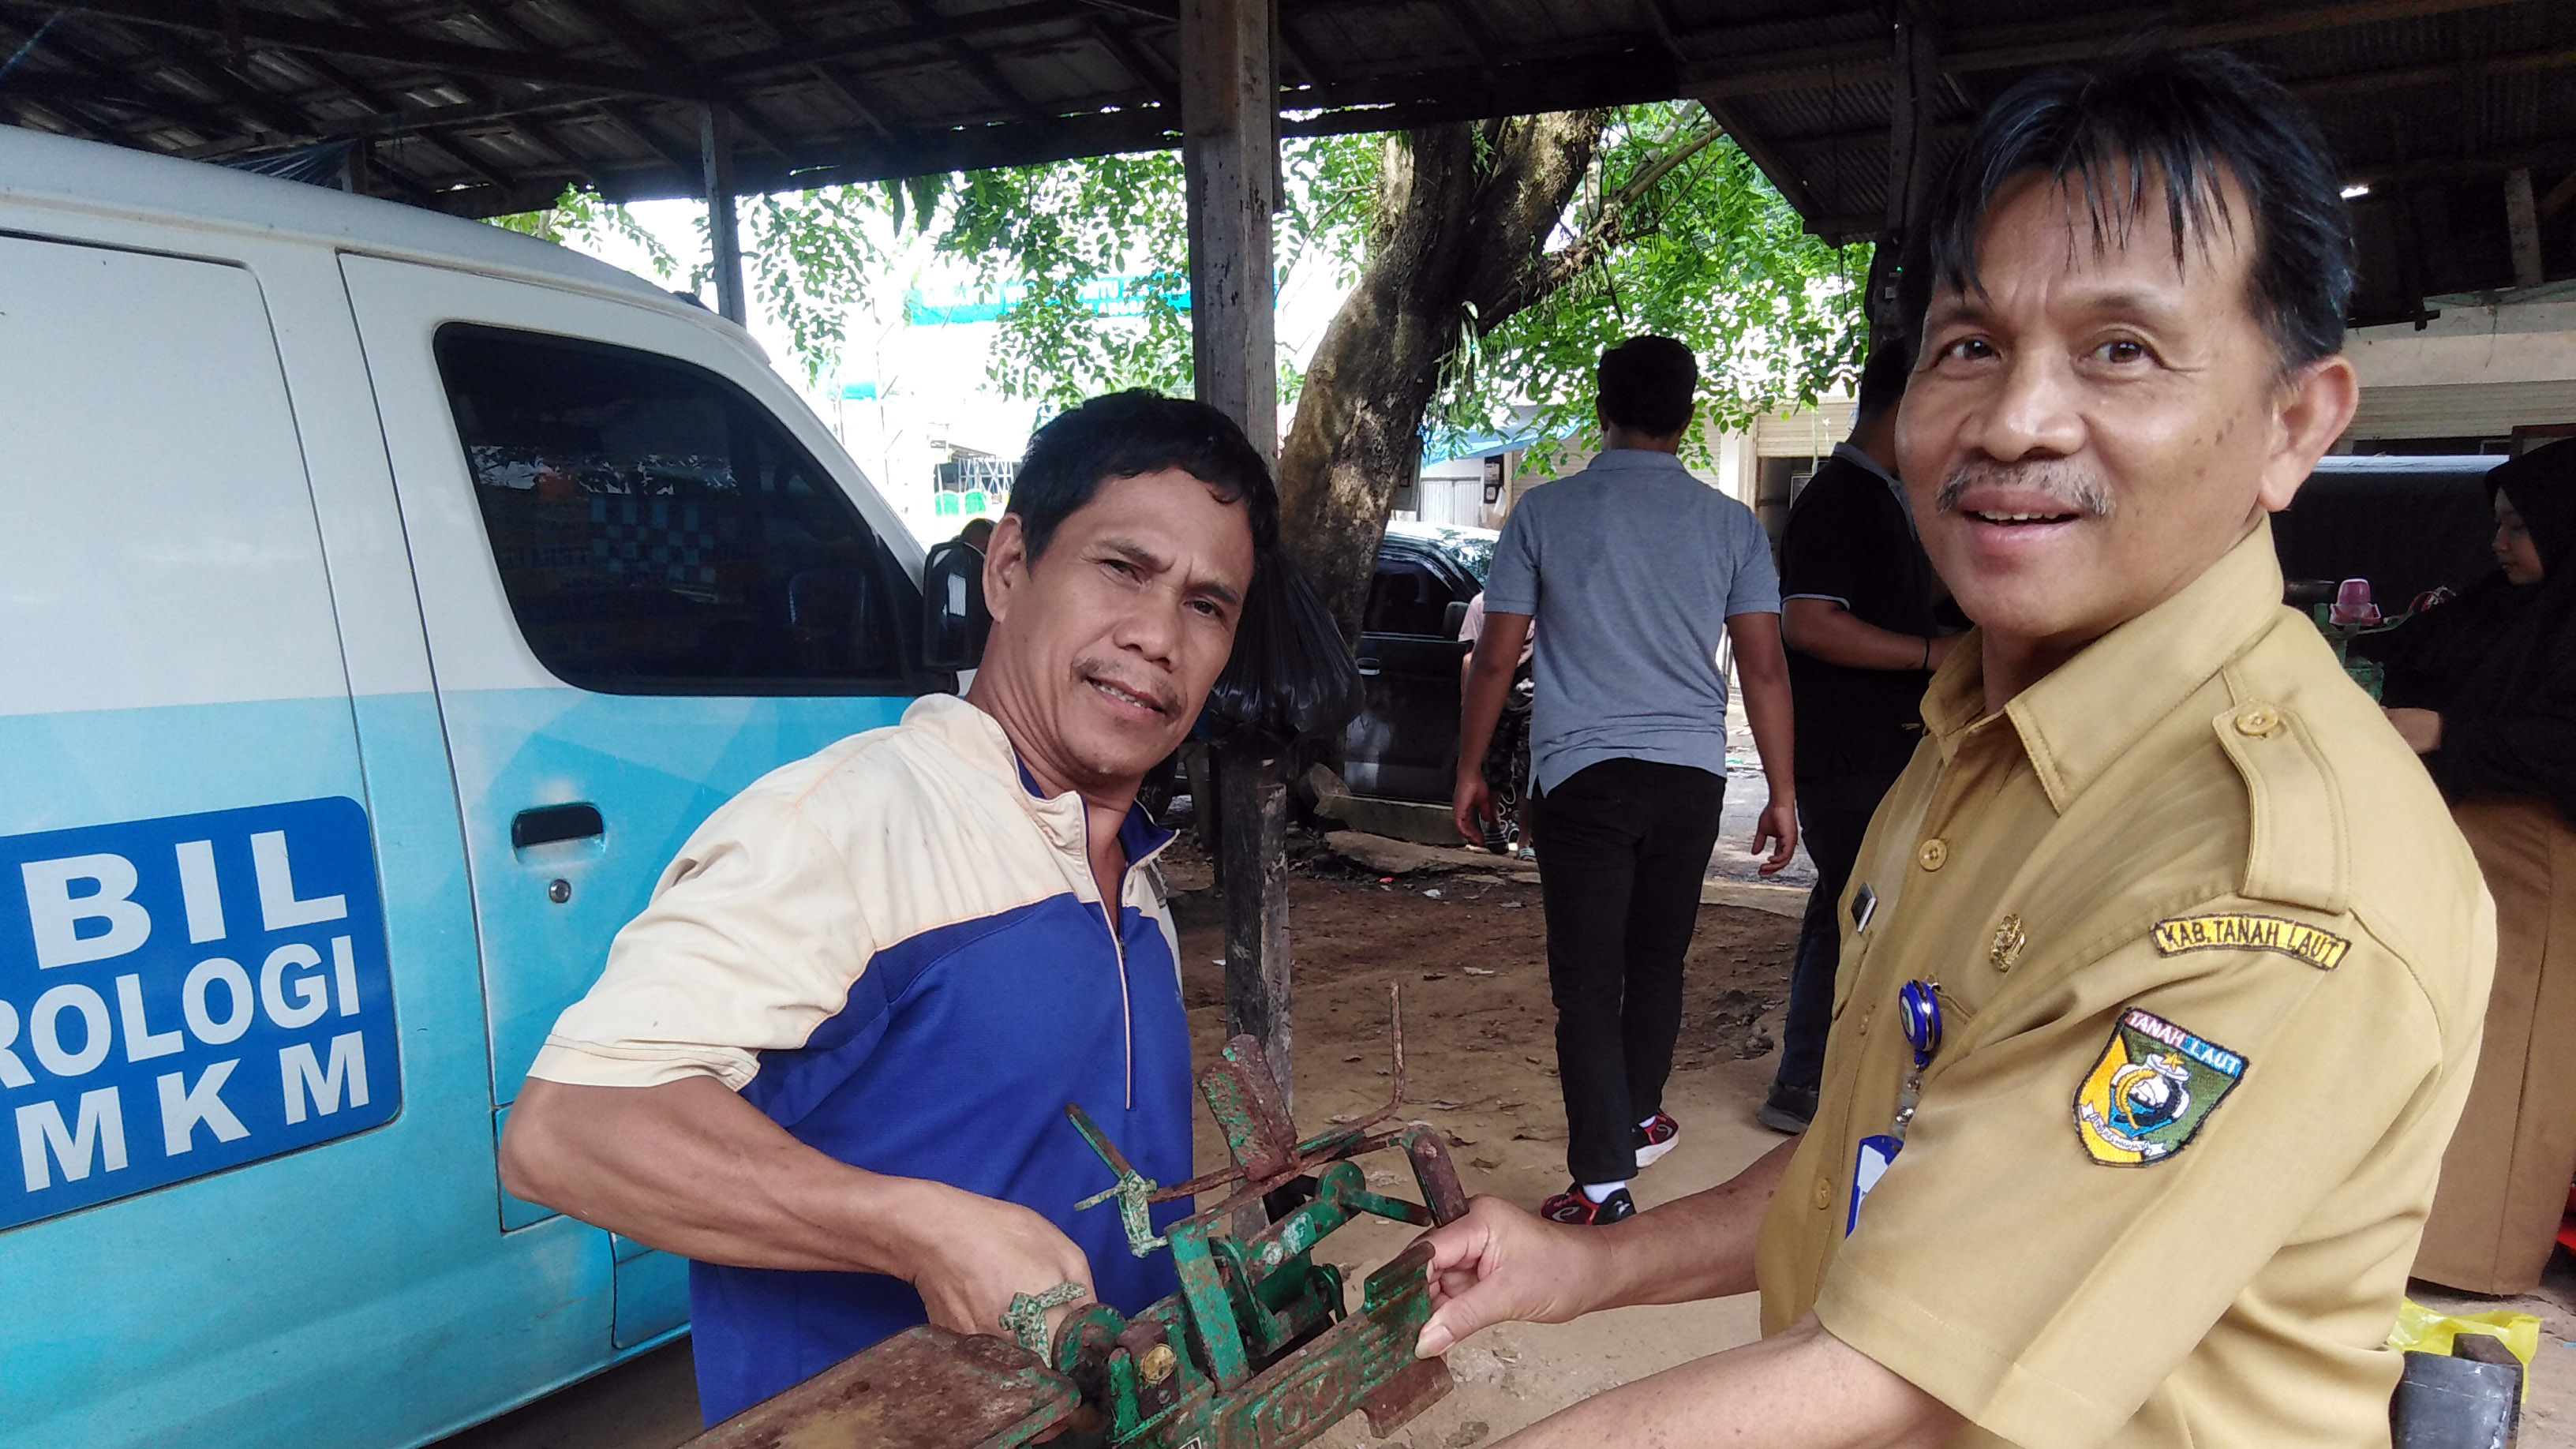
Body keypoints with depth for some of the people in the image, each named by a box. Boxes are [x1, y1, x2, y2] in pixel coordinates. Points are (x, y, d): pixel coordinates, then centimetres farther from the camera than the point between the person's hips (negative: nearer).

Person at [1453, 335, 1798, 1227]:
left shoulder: (1545, 514, -1)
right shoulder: (1730, 524, 4)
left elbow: (1494, 660, 0)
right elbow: (1765, 670, 2)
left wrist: (1469, 769, 10)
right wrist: (1783, 794, 8)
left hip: (1582, 773, -3)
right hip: (1691, 772, 3)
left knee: (1587, 980, -1)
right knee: (1656, 960, 20)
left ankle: (1604, 1183, -6)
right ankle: (1640, 1117, 38)